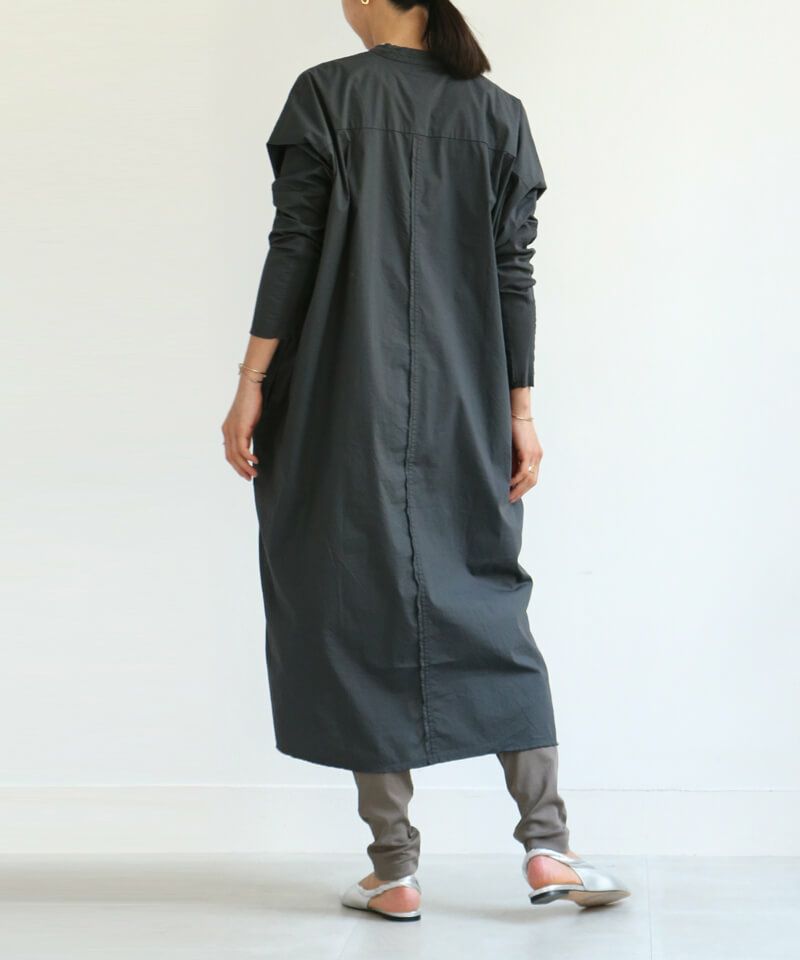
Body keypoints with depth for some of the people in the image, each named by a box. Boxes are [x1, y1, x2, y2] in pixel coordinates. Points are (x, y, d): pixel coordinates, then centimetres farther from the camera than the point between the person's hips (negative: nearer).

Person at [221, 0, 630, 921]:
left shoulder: (326, 94, -4)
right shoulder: (497, 112, 5)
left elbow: (293, 248, -8)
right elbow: (512, 272, 3)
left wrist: (252, 383, -4)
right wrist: (519, 412, 5)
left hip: (347, 398, -3)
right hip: (463, 405, 3)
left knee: (363, 606, 3)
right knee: (487, 600, 12)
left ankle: (394, 869, 6)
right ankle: (547, 844, 5)